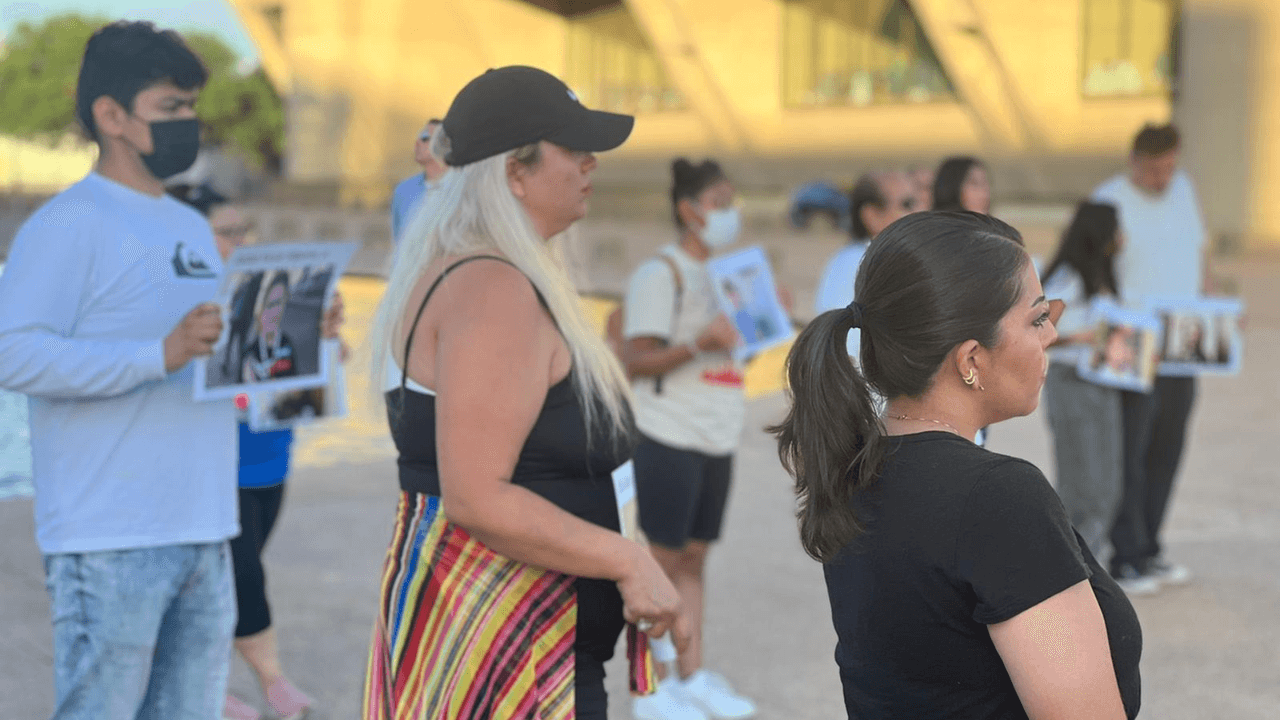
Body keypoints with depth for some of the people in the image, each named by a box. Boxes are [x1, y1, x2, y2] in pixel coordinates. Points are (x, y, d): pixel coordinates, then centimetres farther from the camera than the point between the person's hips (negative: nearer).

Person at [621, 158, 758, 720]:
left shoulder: (721, 272, 16)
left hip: (716, 438, 8)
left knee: (694, 556, 11)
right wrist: (698, 344, -27)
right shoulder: (660, 274, -9)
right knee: (664, 559, -2)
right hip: (669, 438, -7)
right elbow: (635, 362, -15)